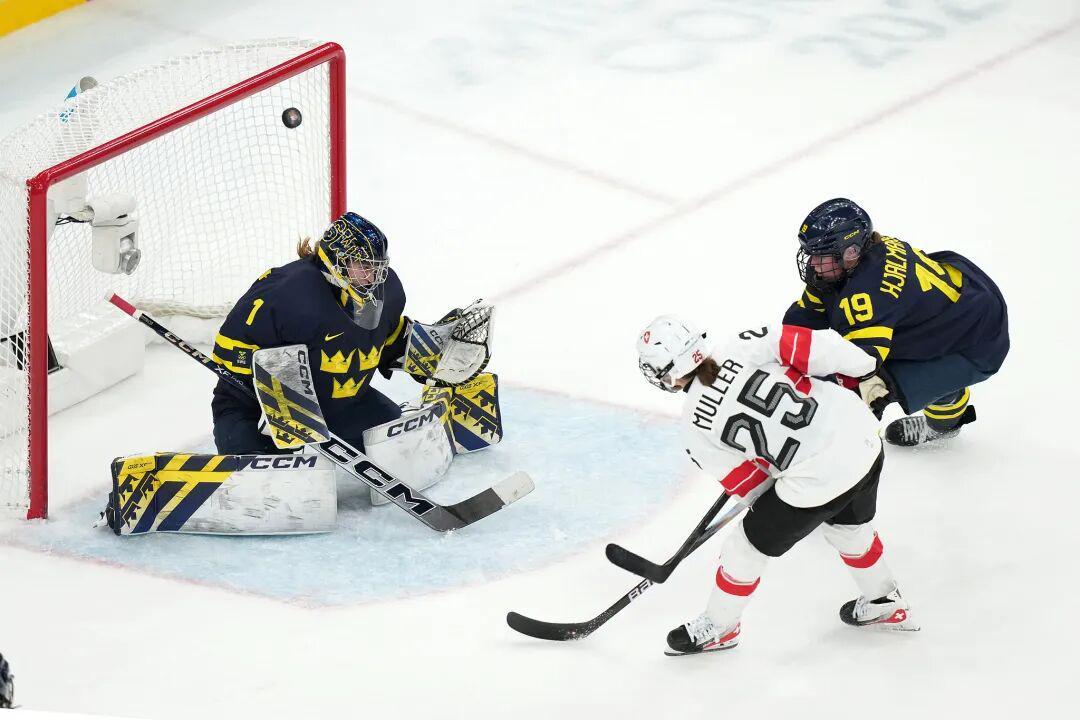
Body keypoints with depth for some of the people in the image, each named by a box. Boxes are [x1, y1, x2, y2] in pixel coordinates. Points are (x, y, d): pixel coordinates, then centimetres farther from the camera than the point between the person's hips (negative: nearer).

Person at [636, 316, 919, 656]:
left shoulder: (694, 426, -5)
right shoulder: (739, 348, -3)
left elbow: (747, 484, 5)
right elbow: (806, 344, -11)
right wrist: (868, 370, 4)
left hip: (817, 480, -5)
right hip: (864, 437, 5)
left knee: (748, 547, 20)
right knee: (850, 527, 35)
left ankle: (717, 627, 40)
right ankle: (884, 606, 54)